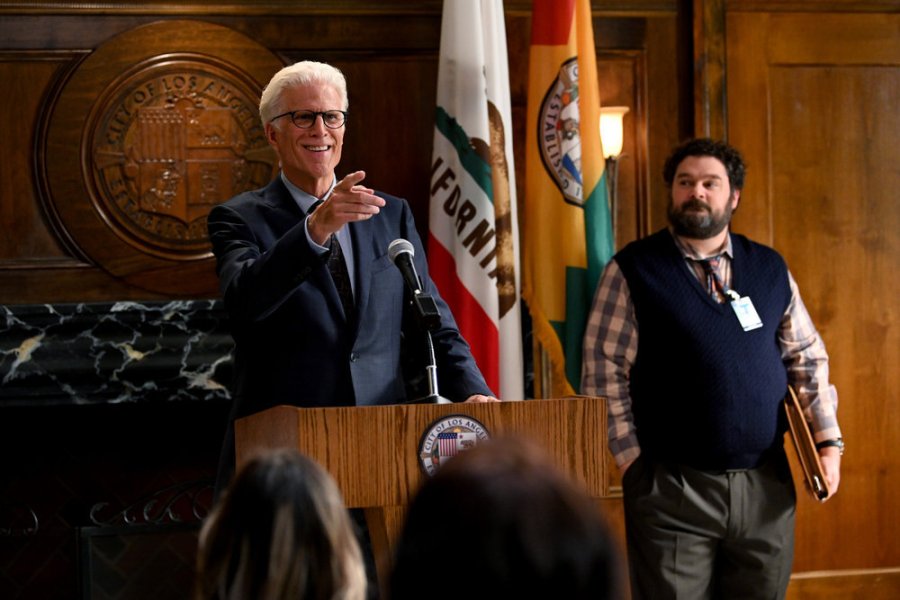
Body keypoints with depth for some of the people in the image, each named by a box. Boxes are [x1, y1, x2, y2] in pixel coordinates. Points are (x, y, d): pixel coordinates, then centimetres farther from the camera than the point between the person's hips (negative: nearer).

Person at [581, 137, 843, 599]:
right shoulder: (632, 270, -1)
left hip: (766, 487, 4)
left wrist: (828, 441, 5)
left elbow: (808, 358, 16)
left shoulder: (771, 269, 11)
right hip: (671, 491, -3)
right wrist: (632, 461, -9)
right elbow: (605, 373, -4)